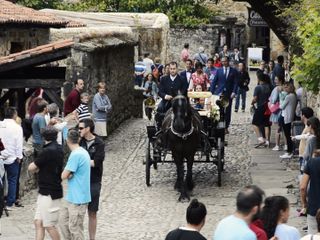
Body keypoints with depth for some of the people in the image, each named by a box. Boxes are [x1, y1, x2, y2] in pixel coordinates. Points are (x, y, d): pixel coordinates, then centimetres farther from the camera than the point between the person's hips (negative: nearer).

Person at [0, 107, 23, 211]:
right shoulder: (17, 127, -11)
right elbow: (19, 144, -10)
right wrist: (19, 156, 1)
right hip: (12, 158, -3)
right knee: (12, 181, 5)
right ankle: (9, 204, 5)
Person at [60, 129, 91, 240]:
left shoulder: (76, 155, -21)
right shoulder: (83, 152, 8)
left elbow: (64, 176, -18)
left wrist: (67, 174, 3)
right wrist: (69, 174, -9)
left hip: (78, 199, -9)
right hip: (71, 197, 9)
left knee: (75, 228, -2)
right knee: (63, 221, 16)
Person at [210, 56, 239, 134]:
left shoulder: (234, 71, 6)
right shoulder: (219, 71, 9)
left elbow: (236, 83, 3)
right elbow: (214, 82, 7)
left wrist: (234, 92, -10)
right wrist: (211, 92, -2)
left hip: (229, 94, 0)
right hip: (219, 93, 0)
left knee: (227, 111, 3)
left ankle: (226, 127, 9)